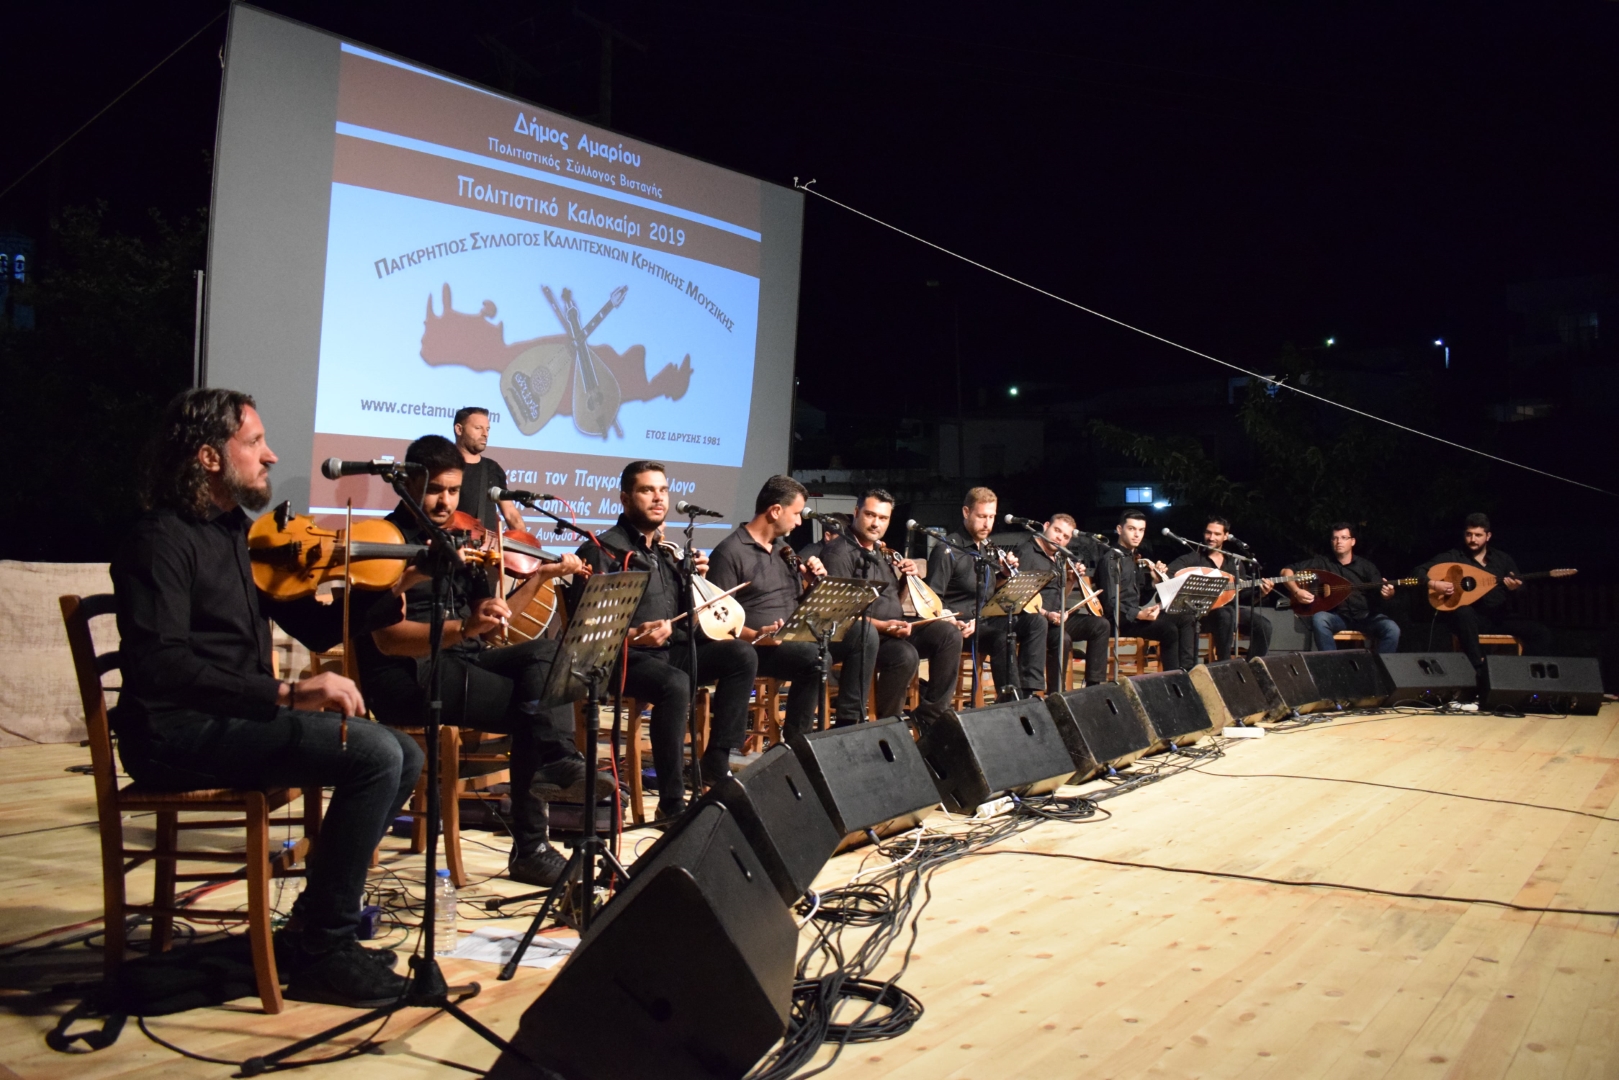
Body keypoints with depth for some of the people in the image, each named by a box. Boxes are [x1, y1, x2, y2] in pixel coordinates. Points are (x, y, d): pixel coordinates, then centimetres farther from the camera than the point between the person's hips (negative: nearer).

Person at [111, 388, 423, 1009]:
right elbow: (157, 666, -26)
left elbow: (313, 627, 15)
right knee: (376, 754, -23)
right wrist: (286, 693, -33)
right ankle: (323, 950, -11)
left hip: (235, 719, 9)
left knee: (403, 755, 1)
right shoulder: (161, 540, -12)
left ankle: (313, 926, 7)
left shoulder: (236, 533, 16)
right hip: (178, 733, -9)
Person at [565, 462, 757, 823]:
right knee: (675, 685, -36)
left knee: (742, 654, -12)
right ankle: (671, 802, -28)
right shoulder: (602, 550, -5)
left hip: (672, 651, 7)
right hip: (625, 658, -7)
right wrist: (633, 636, -28)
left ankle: (717, 763, -7)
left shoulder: (666, 550, 18)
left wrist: (695, 578, 4)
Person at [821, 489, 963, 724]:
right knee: (906, 656, -34)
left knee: (948, 632, -11)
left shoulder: (880, 553, 21)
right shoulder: (840, 553, -8)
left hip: (894, 630, 9)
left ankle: (931, 716, -8)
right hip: (864, 635, -9)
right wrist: (881, 626, -26)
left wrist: (910, 578, 7)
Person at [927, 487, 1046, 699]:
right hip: (962, 625, -8)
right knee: (1003, 635, -33)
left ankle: (1028, 691, -16)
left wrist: (1008, 570, 2)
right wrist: (954, 624, -29)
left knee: (1035, 621, -11)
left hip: (988, 619, 8)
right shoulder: (947, 550, -9)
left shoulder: (989, 549, 15)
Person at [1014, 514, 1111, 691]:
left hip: (1056, 616, 9)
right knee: (1061, 638, -35)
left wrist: (1072, 581, 6)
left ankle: (1094, 685, -4)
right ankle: (1055, 695, -24)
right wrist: (1045, 614, -28)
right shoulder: (1027, 552, -9)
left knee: (1101, 625, -2)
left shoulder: (1057, 558, 18)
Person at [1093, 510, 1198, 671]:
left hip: (1138, 613, 9)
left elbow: (1142, 598, 17)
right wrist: (1138, 614, -29)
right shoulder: (1110, 560, -8)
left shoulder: (1137, 558, 17)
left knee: (1187, 618, -5)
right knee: (1169, 629, -26)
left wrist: (1154, 580, 0)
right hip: (1121, 619, -8)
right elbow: (1111, 602, -17)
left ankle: (1186, 670, -13)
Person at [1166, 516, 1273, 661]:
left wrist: (1260, 592, -1)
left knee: (1262, 625, -20)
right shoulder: (1193, 559, 2)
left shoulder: (1235, 563, 18)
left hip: (1231, 610, 5)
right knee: (1226, 615, -37)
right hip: (1200, 612, -5)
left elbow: (1243, 597, 18)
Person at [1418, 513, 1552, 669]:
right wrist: (1433, 584, -21)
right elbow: (1418, 571, -1)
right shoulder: (1453, 557, 3)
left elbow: (1521, 597, 9)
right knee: (1464, 612, -39)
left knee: (1541, 632, -16)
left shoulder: (1503, 559, 12)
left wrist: (1514, 588, -15)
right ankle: (1478, 666, -33)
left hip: (1499, 617, 3)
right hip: (1471, 618, -3)